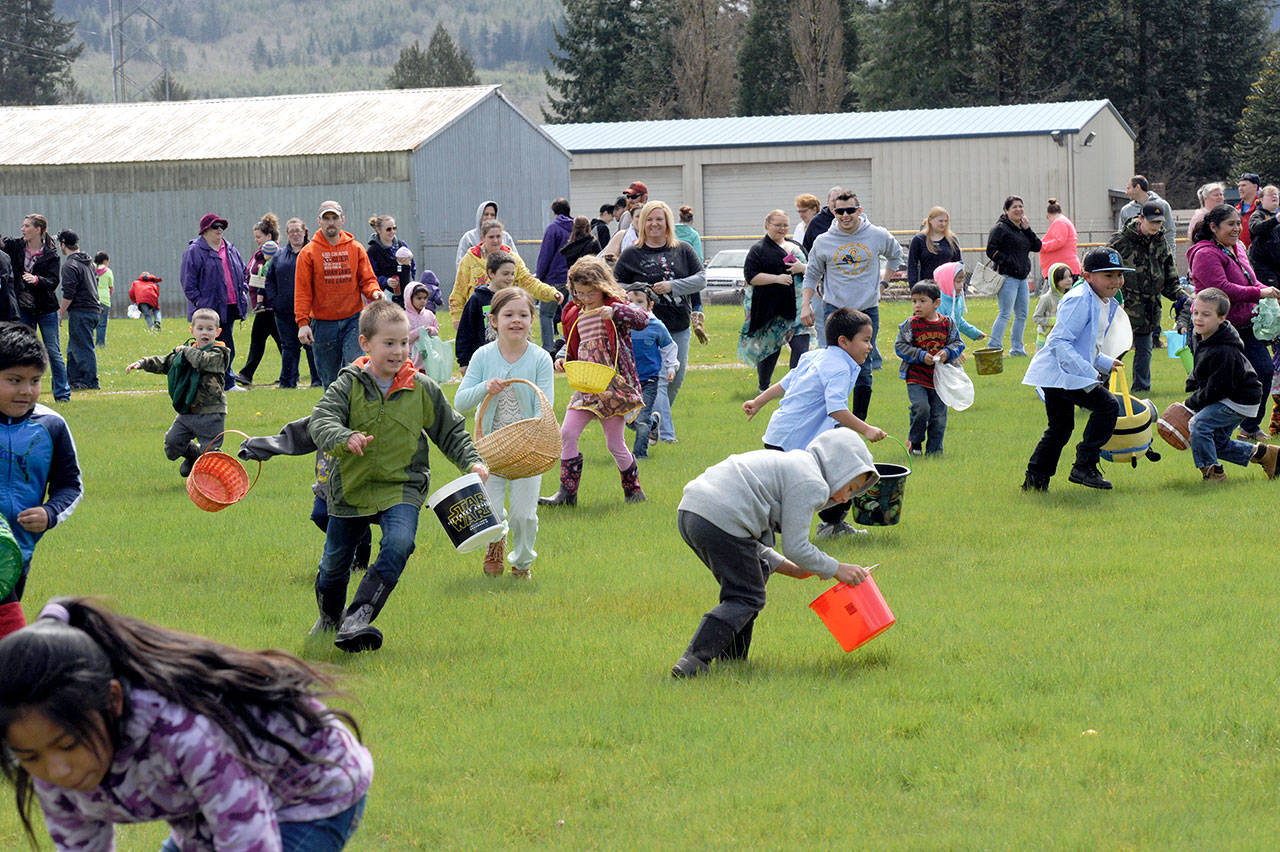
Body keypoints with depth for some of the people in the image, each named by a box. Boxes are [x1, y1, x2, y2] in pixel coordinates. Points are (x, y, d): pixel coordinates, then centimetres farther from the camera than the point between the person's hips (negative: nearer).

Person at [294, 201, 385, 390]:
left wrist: (374, 292, -15)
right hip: (323, 323, 0)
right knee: (330, 379, 4)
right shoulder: (309, 253, 1)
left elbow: (367, 279, 9)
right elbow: (302, 291, -1)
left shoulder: (356, 249, 6)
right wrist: (303, 322, -10)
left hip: (353, 319, 0)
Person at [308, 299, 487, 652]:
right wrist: (344, 438, -38)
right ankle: (330, 617, 43)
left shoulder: (422, 389, 0)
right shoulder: (348, 385, -6)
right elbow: (321, 421, -18)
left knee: (398, 543, -29)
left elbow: (450, 431, 11)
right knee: (334, 563, 11)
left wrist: (471, 462, -2)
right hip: (352, 488, 0)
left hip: (402, 487, 0)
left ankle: (358, 617, -31)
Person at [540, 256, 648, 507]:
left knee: (614, 443, -1)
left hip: (613, 386, -6)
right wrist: (562, 357, 2)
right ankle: (567, 492, 2)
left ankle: (633, 489, 18)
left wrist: (615, 312, -36)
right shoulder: (574, 315, 11)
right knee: (567, 433, -5)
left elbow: (642, 321, -23)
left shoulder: (616, 307, -5)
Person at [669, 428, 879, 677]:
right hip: (721, 522, -10)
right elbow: (795, 546, -5)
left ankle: (731, 660, 23)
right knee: (747, 599, 1)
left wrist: (791, 569, 26)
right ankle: (693, 661, -10)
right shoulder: (812, 484, -1)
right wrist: (836, 570, 7)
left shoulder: (791, 464, 30)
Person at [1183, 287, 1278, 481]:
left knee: (1199, 423, -22)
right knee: (1219, 443, 16)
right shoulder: (1199, 338, 0)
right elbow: (1199, 372, 19)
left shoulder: (1223, 352, -31)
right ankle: (1263, 453, 31)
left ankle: (1212, 471, -10)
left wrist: (1191, 403, -16)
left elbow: (1217, 390, -26)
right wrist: (1191, 387, 6)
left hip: (1239, 400, -10)